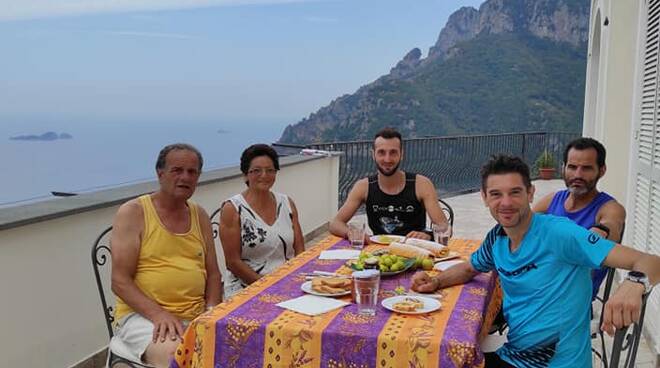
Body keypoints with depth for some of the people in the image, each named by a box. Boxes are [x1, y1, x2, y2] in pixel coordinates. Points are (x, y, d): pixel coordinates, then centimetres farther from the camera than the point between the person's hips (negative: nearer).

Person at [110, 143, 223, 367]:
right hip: (142, 315, -5)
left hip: (196, 316, 5)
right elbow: (120, 281, -8)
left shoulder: (200, 216, 13)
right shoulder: (133, 212, -2)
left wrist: (212, 310, -4)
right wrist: (158, 314, -21)